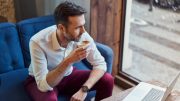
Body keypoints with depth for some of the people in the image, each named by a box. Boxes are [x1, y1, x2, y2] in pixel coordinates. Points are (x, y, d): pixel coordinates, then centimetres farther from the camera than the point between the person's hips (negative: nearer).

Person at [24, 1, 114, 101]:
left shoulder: (82, 36, -22)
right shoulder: (38, 42, -32)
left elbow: (100, 64, -16)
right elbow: (43, 85, -33)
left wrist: (84, 89, -31)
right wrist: (68, 61, -43)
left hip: (68, 75, 4)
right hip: (42, 82, -4)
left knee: (107, 80, -13)